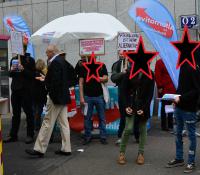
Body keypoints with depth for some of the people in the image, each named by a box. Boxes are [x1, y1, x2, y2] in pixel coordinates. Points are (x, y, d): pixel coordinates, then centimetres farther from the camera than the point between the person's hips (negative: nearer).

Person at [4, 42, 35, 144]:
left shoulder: (30, 60, -3)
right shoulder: (13, 59, 11)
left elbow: (33, 75, -8)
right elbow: (10, 75, 16)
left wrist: (23, 69, -21)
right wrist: (11, 70, -5)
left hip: (26, 90, -5)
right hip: (15, 89, 5)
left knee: (28, 113, 2)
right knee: (15, 113, 11)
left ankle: (30, 135, 10)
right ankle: (13, 135, 17)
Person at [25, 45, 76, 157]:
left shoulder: (55, 62, -17)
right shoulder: (63, 61, 12)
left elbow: (55, 81, -23)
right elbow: (72, 72, 19)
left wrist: (52, 96, -16)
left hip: (56, 97, -10)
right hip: (63, 96, 10)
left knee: (48, 122, -5)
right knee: (64, 122, 10)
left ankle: (39, 149, 0)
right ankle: (66, 148, 15)